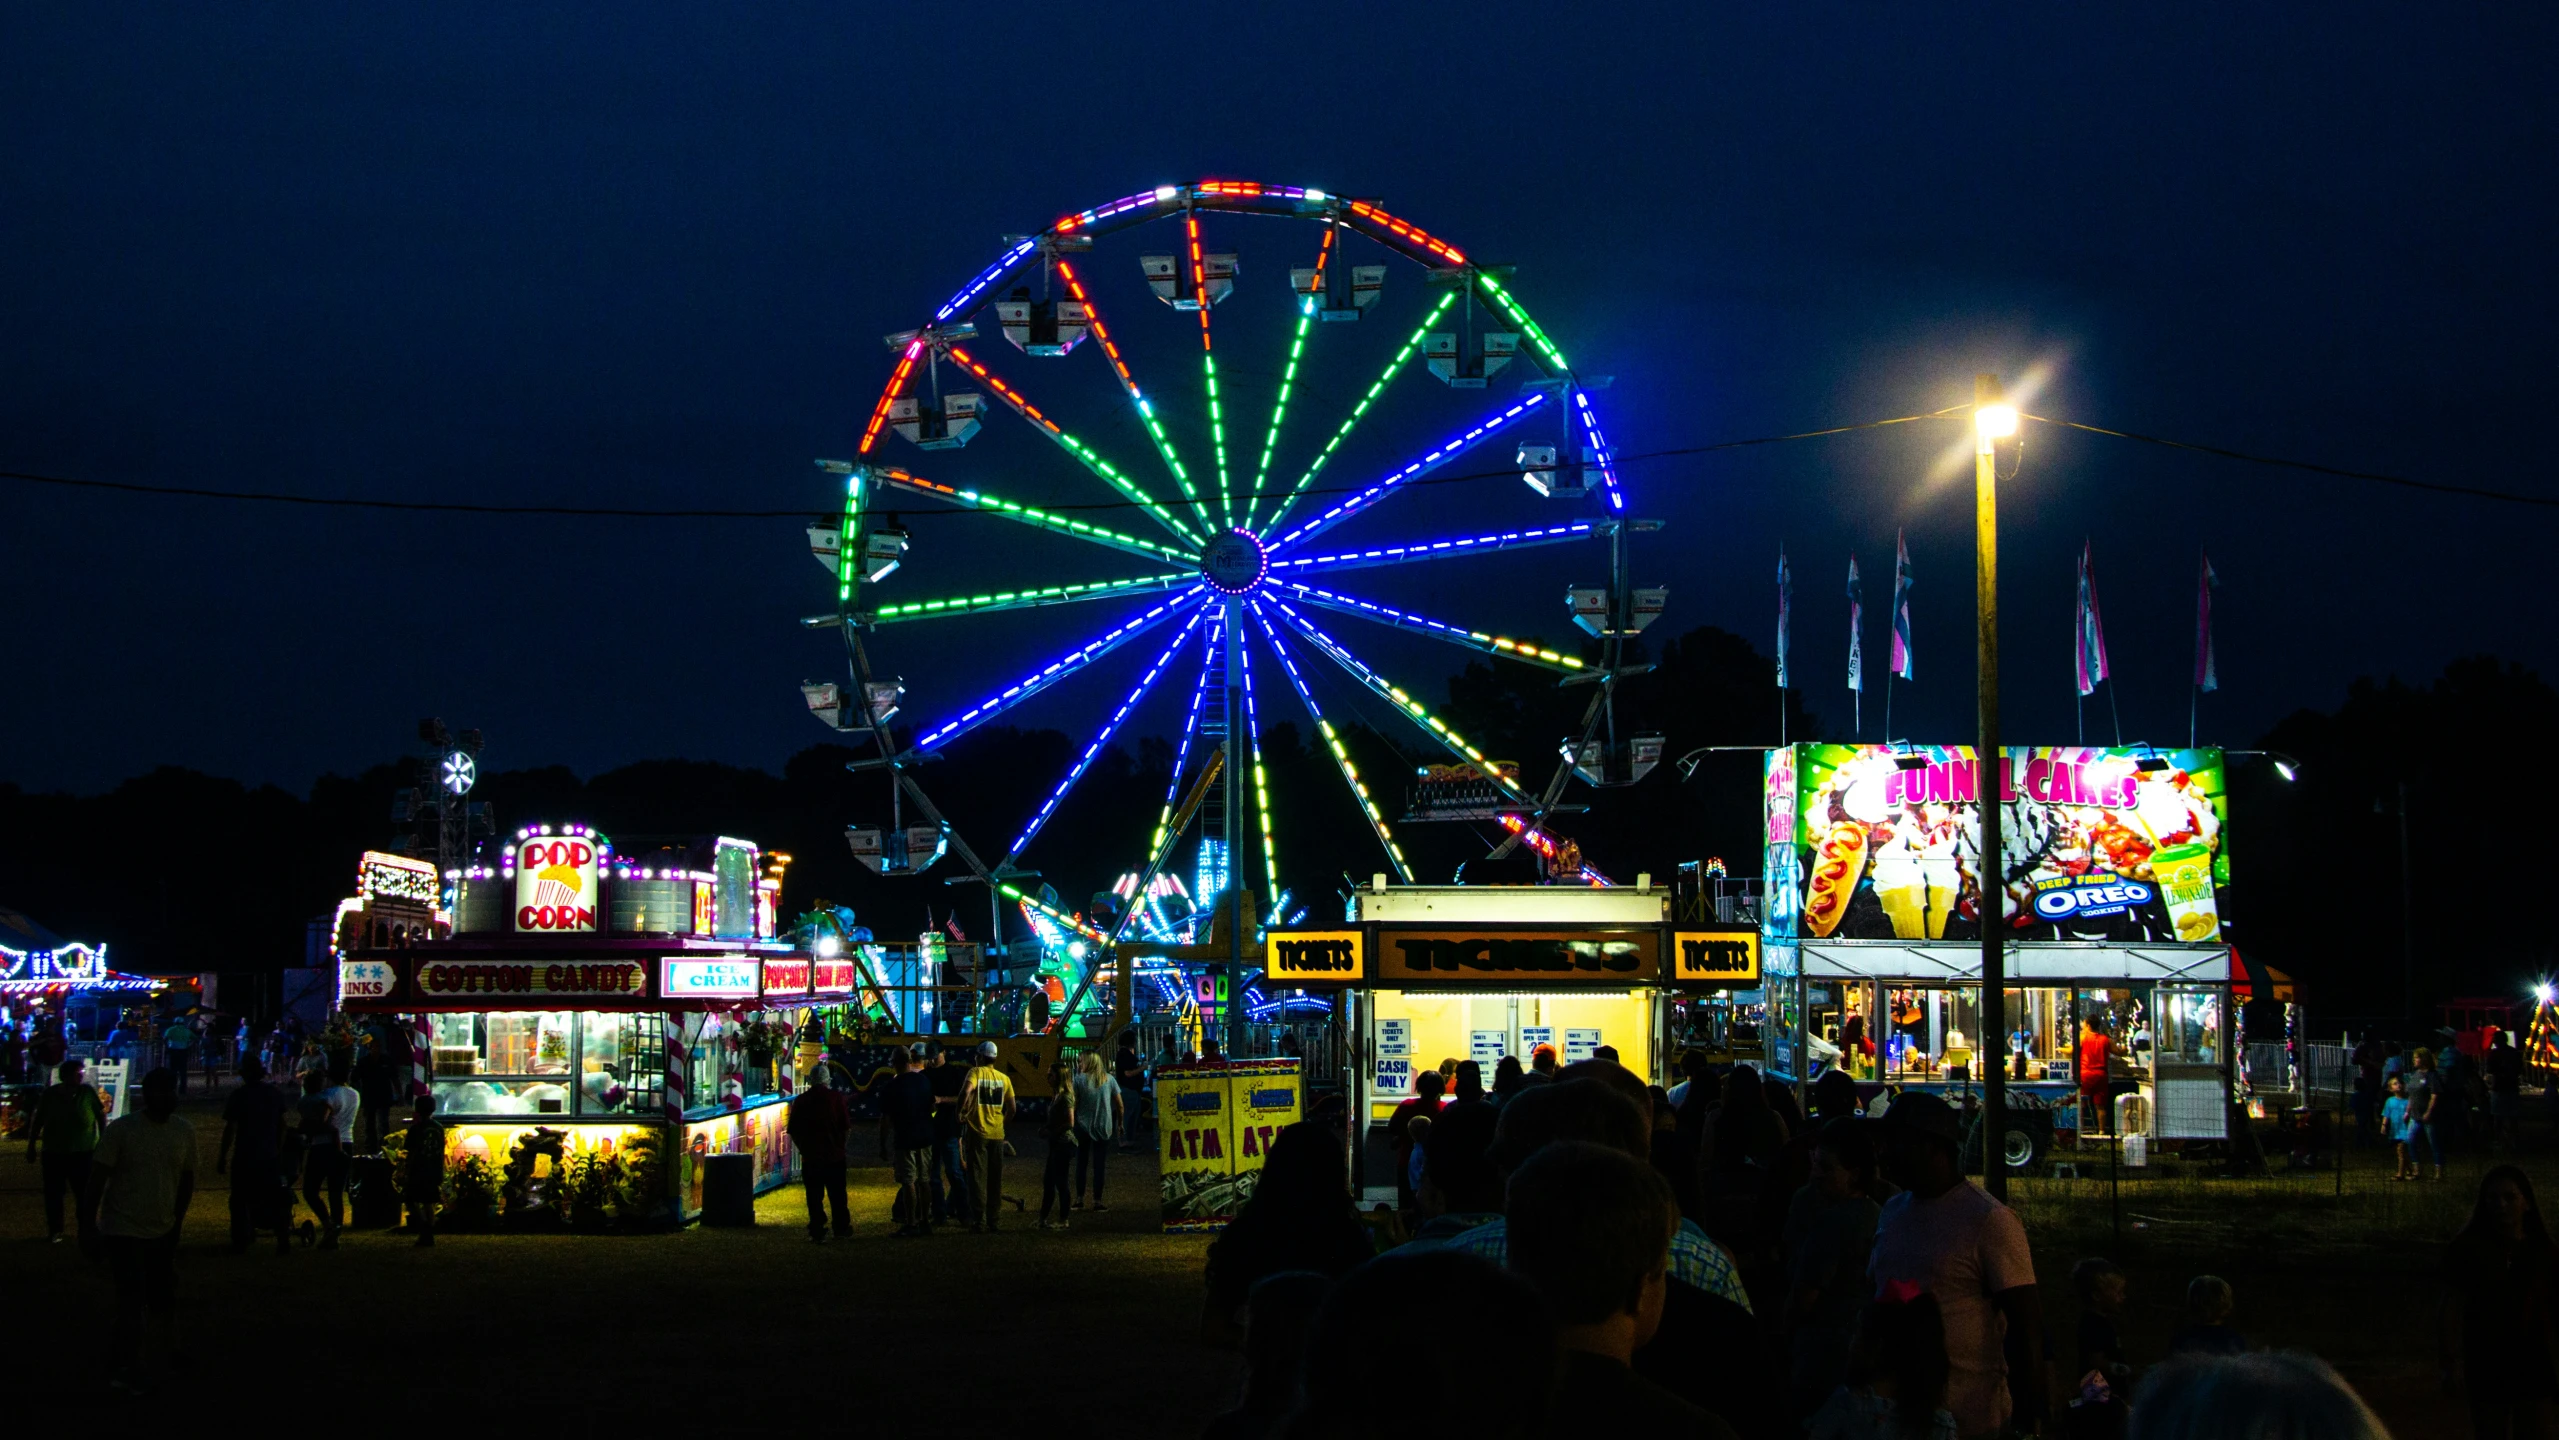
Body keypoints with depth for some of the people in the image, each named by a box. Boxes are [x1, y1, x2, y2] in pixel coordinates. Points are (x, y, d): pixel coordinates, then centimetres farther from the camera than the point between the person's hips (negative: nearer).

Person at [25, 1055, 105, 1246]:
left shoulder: (88, 1092, -8)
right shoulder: (50, 1094, -5)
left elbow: (101, 1116, 1)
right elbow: (38, 1121, 5)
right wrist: (31, 1146, 8)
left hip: (83, 1153, -1)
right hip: (54, 1153, 1)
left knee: (85, 1193, 2)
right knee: (53, 1194, 8)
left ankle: (87, 1229, 15)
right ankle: (54, 1230, 23)